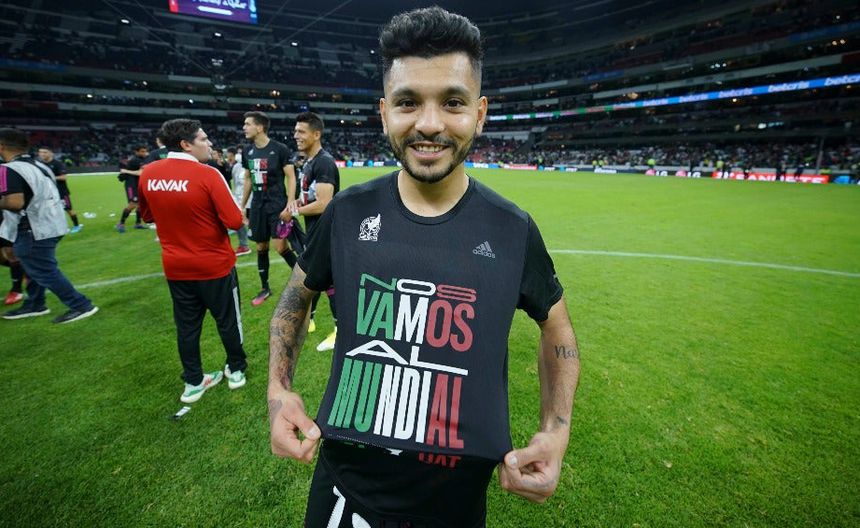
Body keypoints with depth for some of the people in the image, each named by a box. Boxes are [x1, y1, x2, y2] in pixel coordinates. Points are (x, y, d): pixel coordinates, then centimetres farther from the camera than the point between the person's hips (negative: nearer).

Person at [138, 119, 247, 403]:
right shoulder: (207, 174, -19)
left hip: (175, 267, 5)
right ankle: (236, 370, 30)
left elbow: (147, 215, 14)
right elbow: (234, 221, -21)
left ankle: (193, 382, 28)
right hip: (215, 265, -5)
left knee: (186, 324, 15)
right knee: (227, 320, 13)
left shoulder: (148, 174, -1)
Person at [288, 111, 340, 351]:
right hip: (314, 230, 10)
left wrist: (296, 211, -12)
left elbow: (323, 204, -27)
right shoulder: (308, 161, 11)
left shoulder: (324, 163, -21)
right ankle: (307, 320, 38)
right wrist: (297, 201, 1)